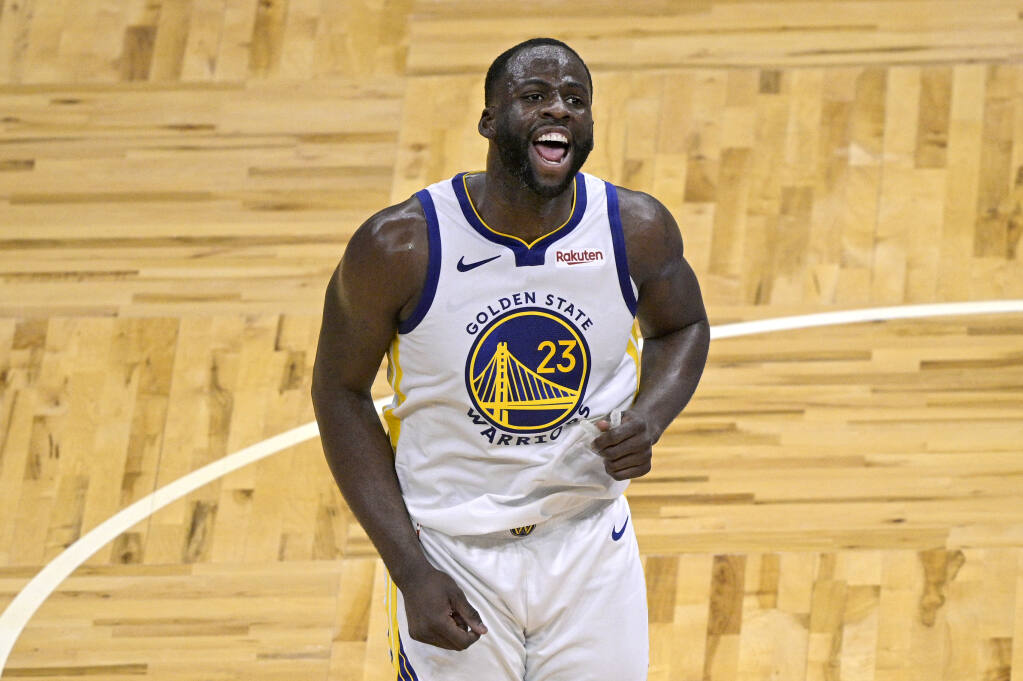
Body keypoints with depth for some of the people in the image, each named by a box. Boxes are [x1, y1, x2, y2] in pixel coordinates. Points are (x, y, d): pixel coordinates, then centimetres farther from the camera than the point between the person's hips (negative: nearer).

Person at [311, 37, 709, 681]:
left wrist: (648, 420, -11)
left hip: (591, 546, 3)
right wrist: (410, 569, -13)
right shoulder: (400, 245, -18)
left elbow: (682, 327, 11)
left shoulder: (639, 230, -10)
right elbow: (341, 392, -7)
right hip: (451, 554, -2)